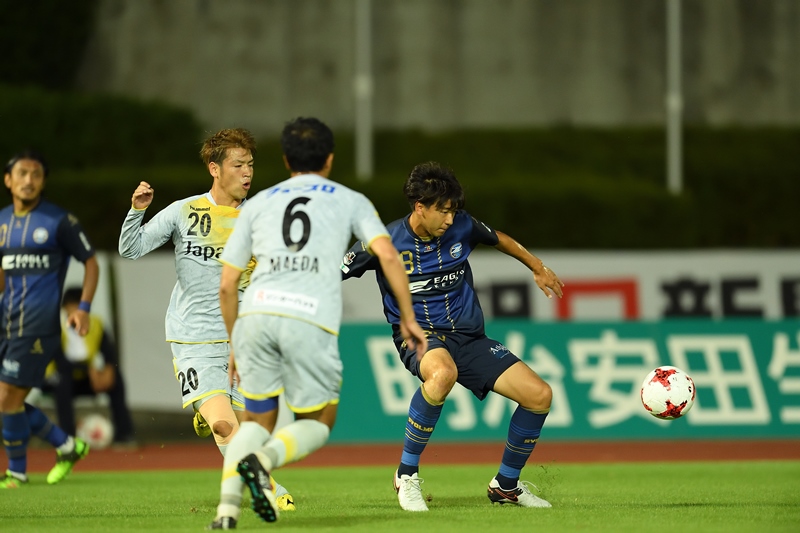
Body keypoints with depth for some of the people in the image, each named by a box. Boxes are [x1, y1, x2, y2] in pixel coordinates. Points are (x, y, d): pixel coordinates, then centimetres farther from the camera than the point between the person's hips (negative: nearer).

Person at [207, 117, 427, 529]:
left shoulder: (259, 203, 25)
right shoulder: (349, 201, 21)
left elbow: (226, 285, 22)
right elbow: (387, 254, 4)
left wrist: (234, 345, 32)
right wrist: (407, 319, 10)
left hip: (257, 312, 2)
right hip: (311, 320, -2)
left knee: (257, 419, 18)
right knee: (317, 423, 14)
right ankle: (263, 459, -17)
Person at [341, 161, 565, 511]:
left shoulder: (462, 227, -3)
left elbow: (499, 240, 20)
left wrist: (538, 269, 31)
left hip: (468, 337, 5)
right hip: (420, 336, -5)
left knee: (539, 395, -9)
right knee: (442, 374, -43)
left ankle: (506, 485, 15)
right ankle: (407, 475, -24)